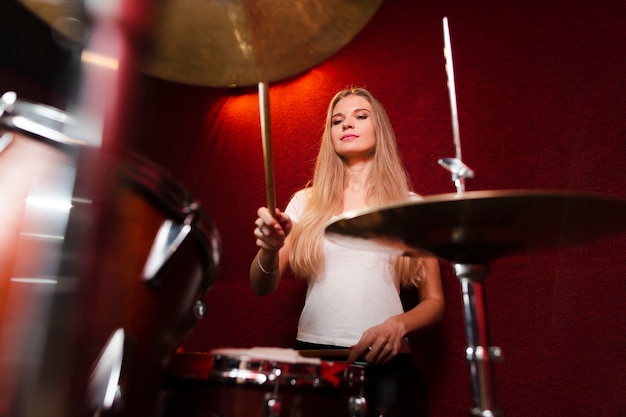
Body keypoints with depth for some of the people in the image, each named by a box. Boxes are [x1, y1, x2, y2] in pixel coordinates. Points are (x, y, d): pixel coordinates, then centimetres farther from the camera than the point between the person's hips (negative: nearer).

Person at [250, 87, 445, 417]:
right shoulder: (306, 202, 8)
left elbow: (434, 301, 8)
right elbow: (263, 287, 4)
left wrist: (397, 325, -12)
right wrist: (270, 247, -16)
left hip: (384, 359, 0)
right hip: (312, 352, 1)